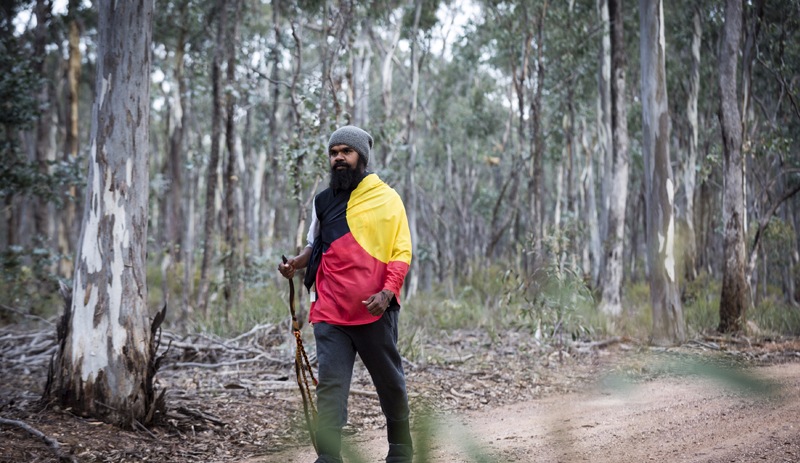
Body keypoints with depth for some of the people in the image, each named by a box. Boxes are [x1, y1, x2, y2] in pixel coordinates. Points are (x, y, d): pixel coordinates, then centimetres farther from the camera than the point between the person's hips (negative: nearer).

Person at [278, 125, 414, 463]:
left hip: (375, 310, -2)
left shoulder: (387, 199, 1)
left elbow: (401, 252, -3)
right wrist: (296, 263, 1)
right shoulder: (323, 201, 11)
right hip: (330, 311, 2)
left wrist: (388, 291, -17)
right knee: (330, 385, -6)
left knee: (390, 382, 11)